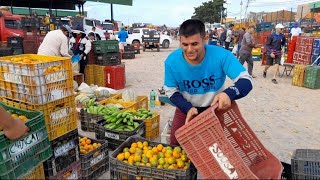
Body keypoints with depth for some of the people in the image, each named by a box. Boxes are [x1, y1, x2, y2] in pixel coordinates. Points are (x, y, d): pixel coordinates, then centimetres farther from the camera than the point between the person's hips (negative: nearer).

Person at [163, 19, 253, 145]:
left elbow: (246, 81, -27)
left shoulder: (221, 55, -29)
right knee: (175, 145, 11)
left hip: (215, 109, -1)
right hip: (186, 109, 1)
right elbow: (171, 92, -11)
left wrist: (229, 93, -50)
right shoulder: (172, 61, -24)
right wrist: (188, 108, -28)